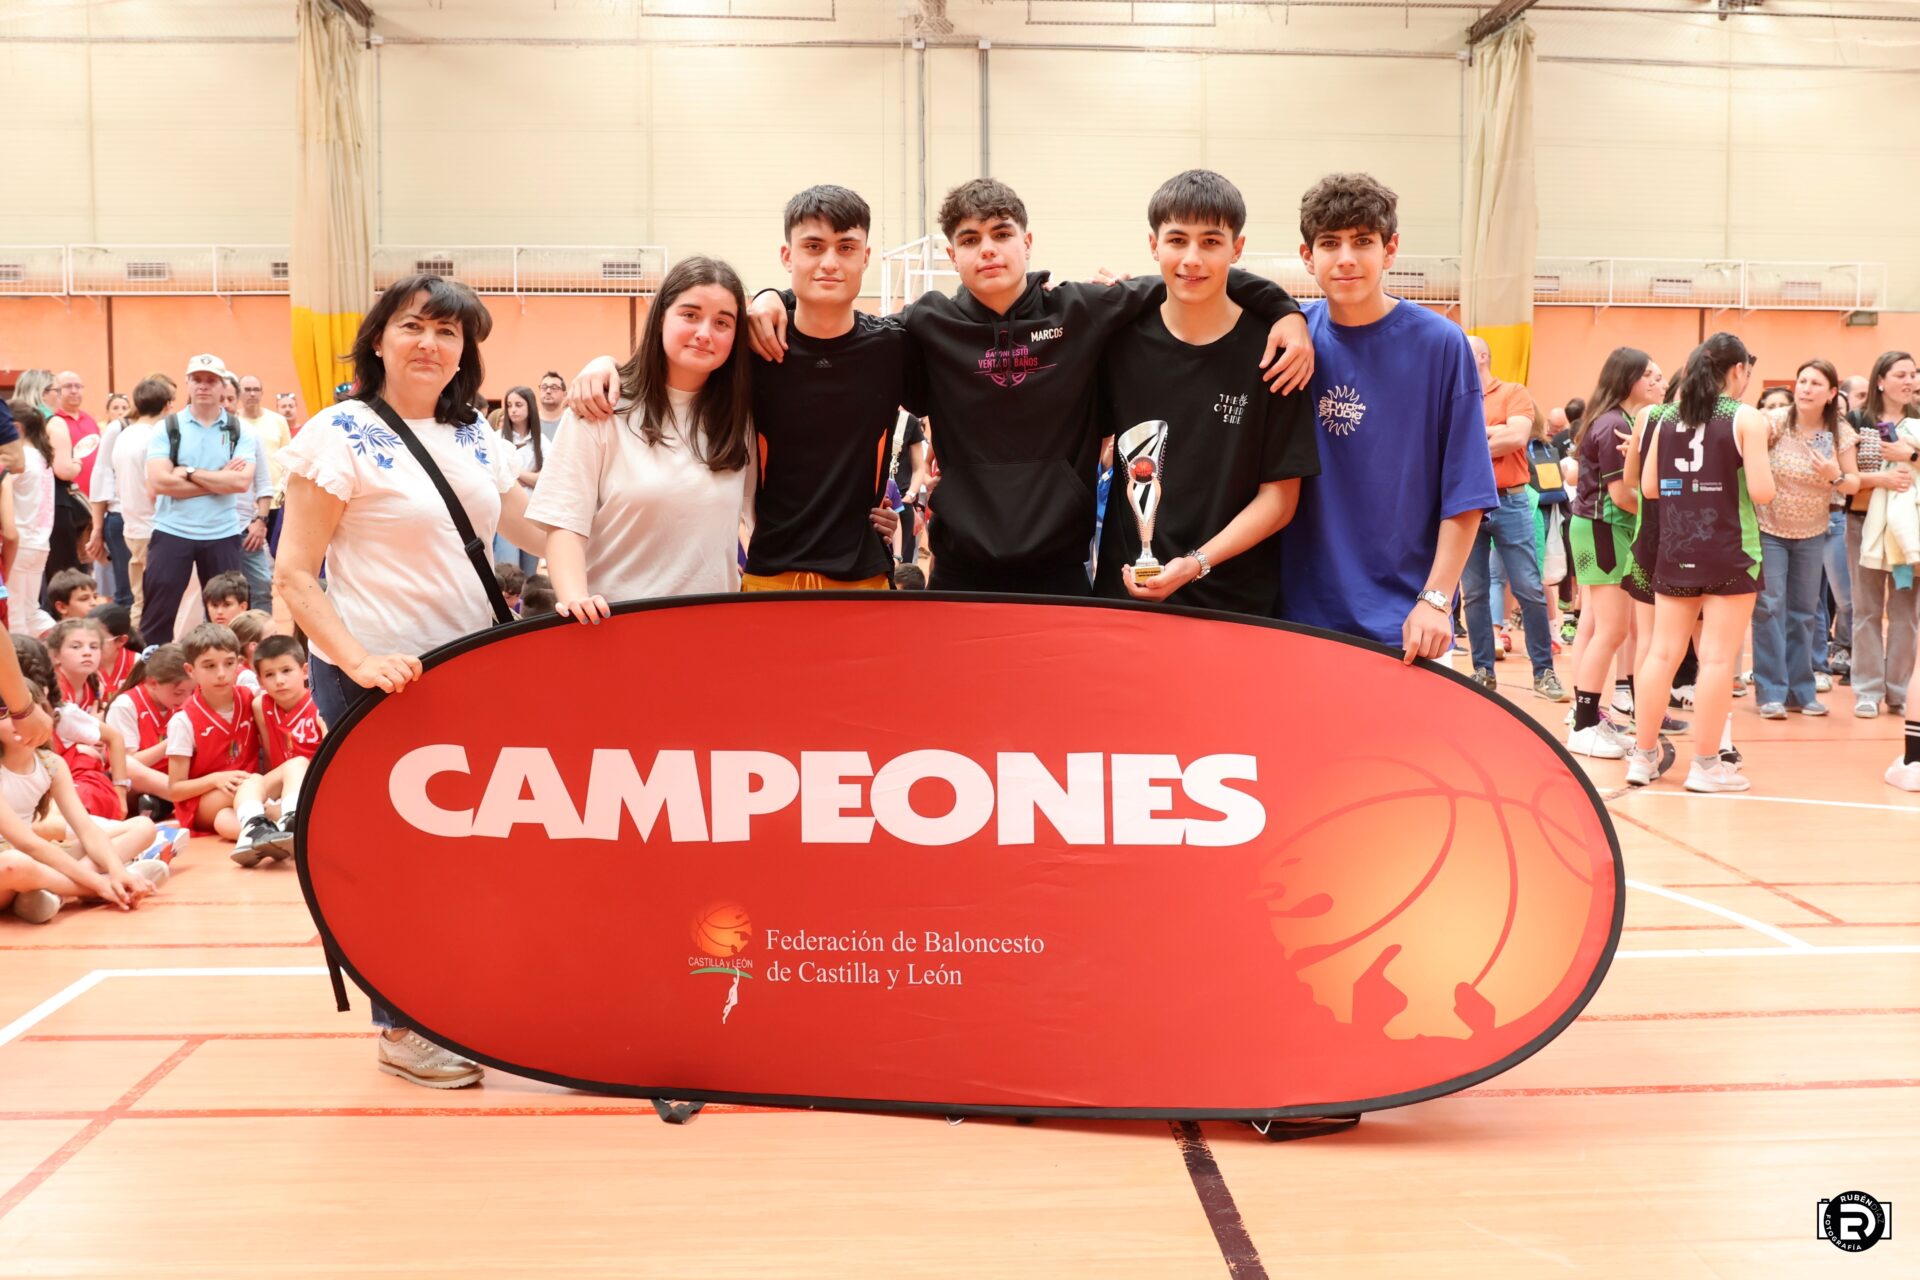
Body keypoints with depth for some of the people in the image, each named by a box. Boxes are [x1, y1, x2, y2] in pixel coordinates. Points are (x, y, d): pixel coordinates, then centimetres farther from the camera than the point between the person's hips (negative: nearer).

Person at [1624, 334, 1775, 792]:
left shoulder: (1666, 418, 6)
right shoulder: (1747, 419, -8)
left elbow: (1649, 488, 7)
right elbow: (1761, 492, -13)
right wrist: (1759, 466, 7)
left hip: (1672, 551, 5)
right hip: (1728, 552, -5)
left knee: (1662, 651, 9)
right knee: (1717, 657, 0)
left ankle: (1644, 754, 14)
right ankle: (1706, 764, 3)